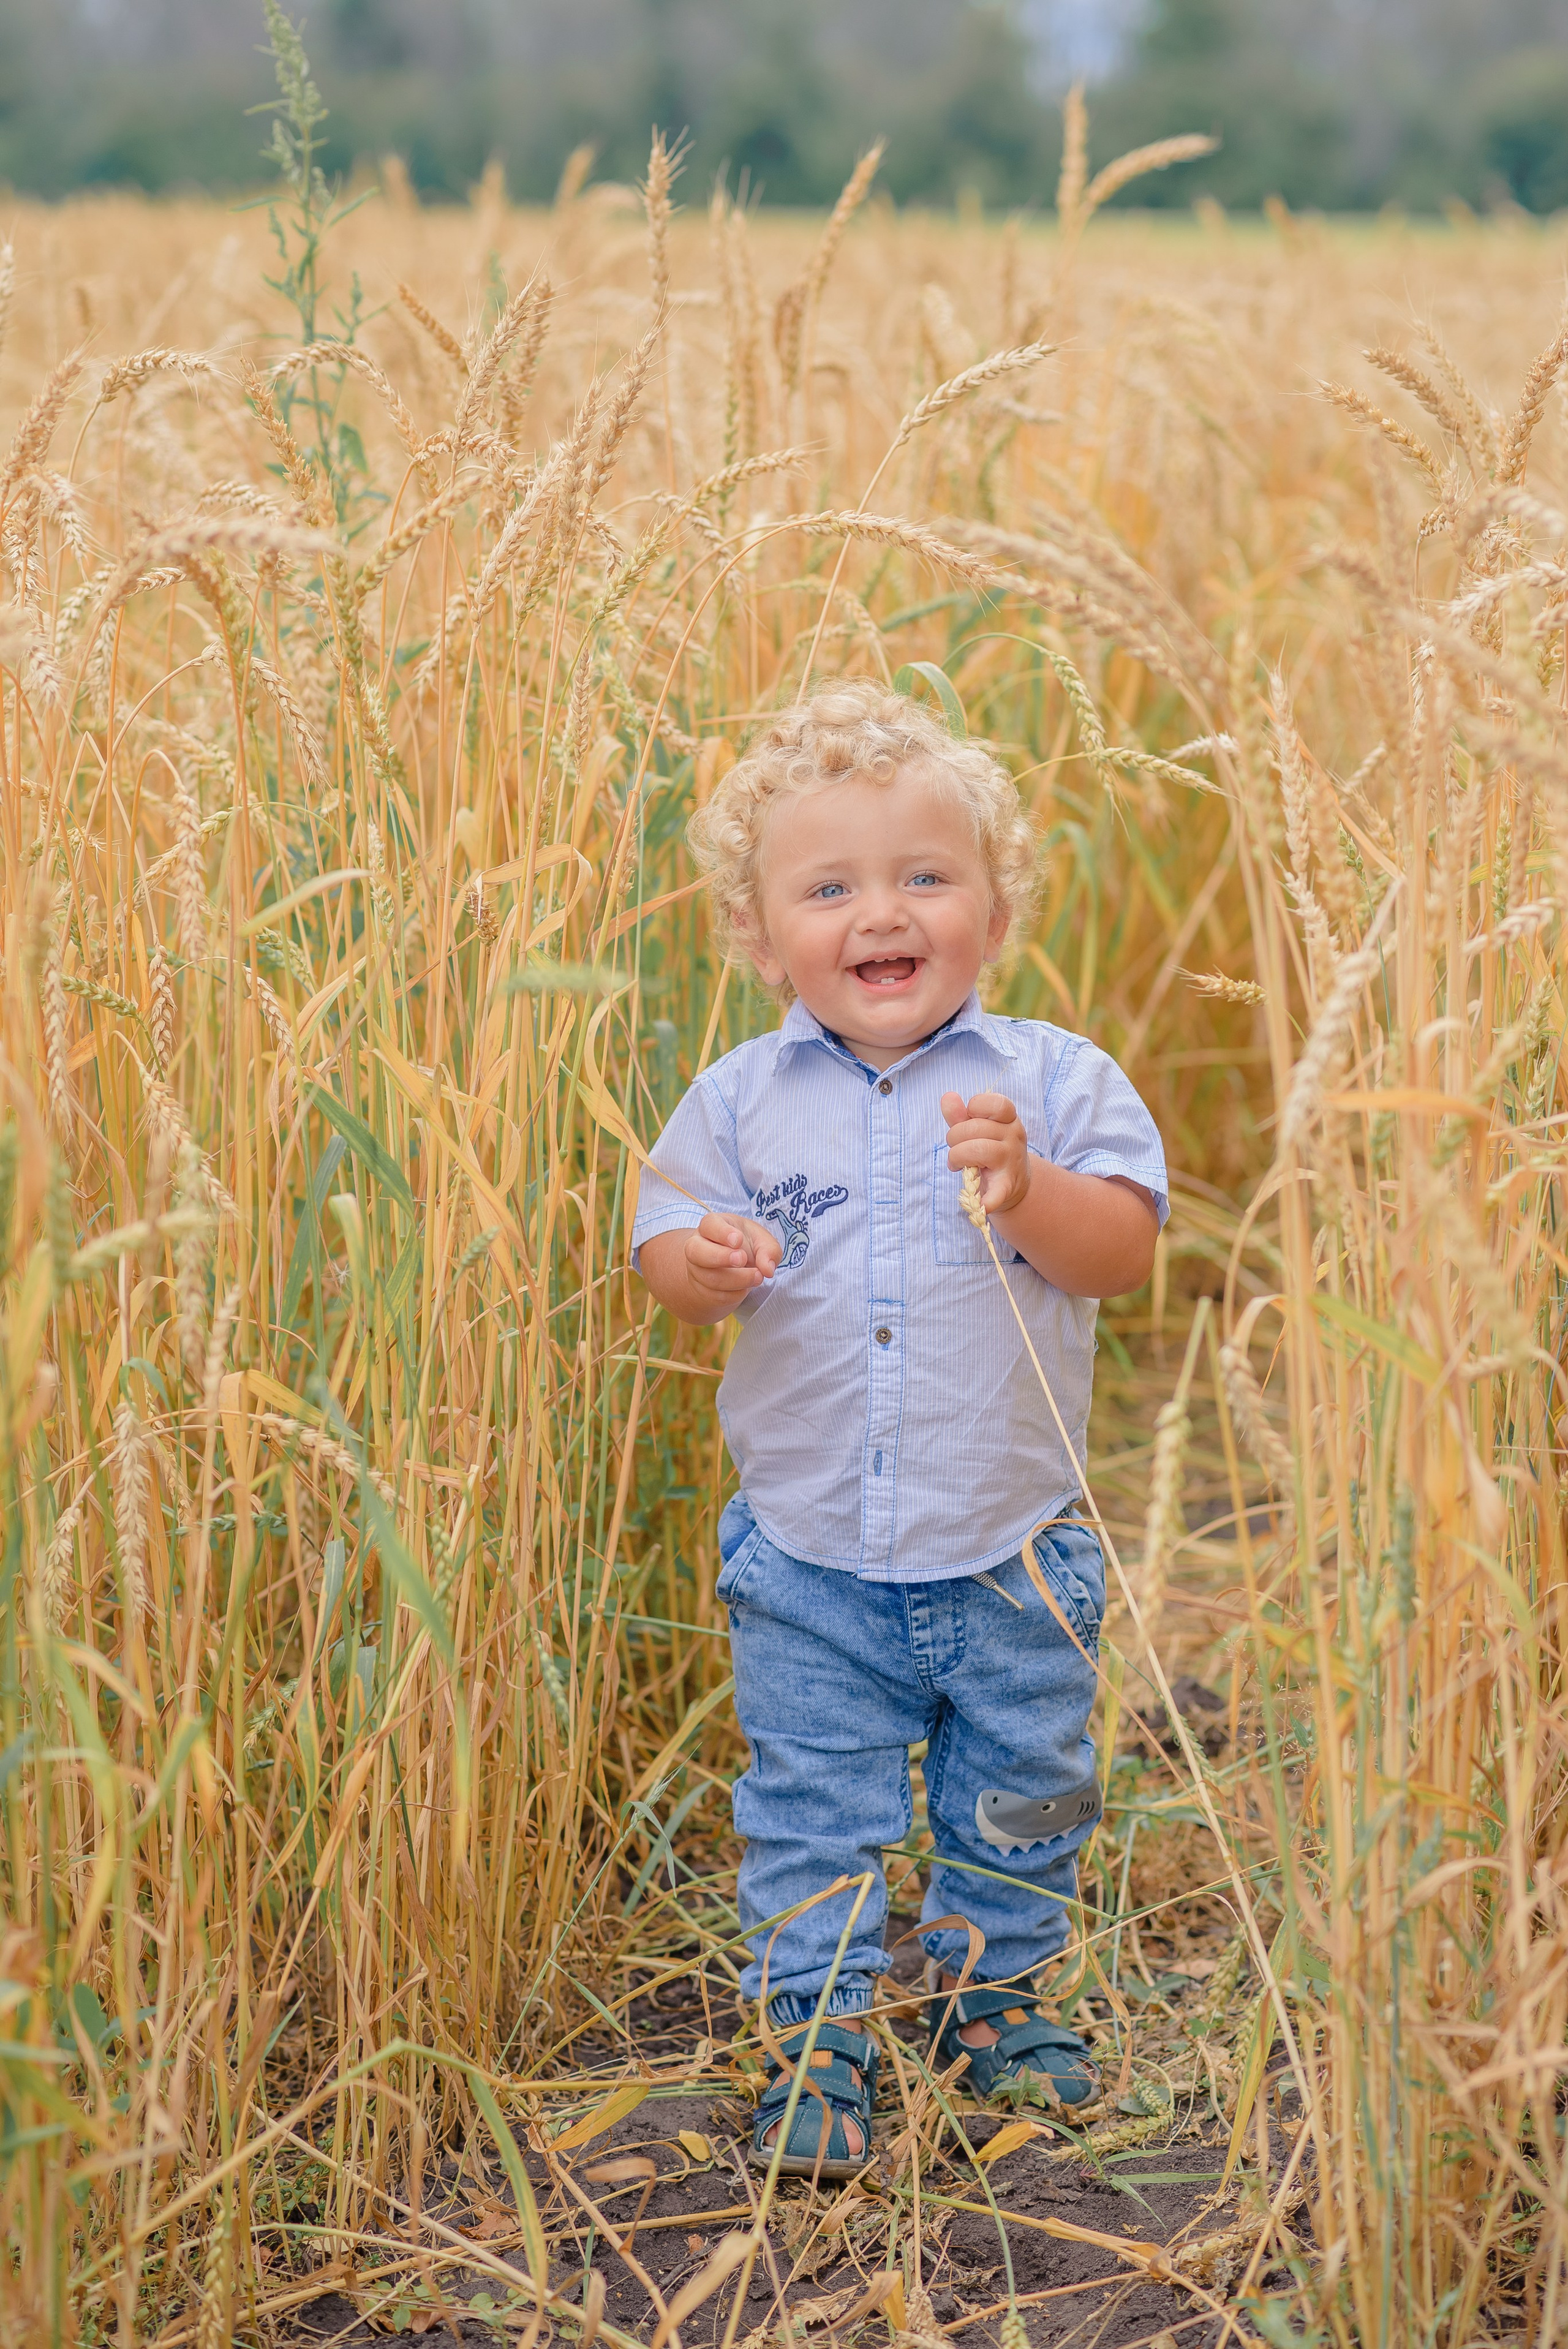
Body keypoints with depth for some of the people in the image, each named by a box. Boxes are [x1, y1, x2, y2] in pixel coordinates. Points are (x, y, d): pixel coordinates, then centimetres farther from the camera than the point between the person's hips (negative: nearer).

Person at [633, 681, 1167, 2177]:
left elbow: (1124, 1253, -11)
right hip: (808, 1561, 0)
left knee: (1018, 1800, 17)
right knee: (811, 1814, 5)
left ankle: (992, 1992, 39)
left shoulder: (1051, 1080, -6)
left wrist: (1025, 1191, -28)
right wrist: (701, 1265, -22)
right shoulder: (740, 1100, -2)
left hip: (1008, 1555, 0)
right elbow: (664, 1239, 0)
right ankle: (818, 2041, 19)